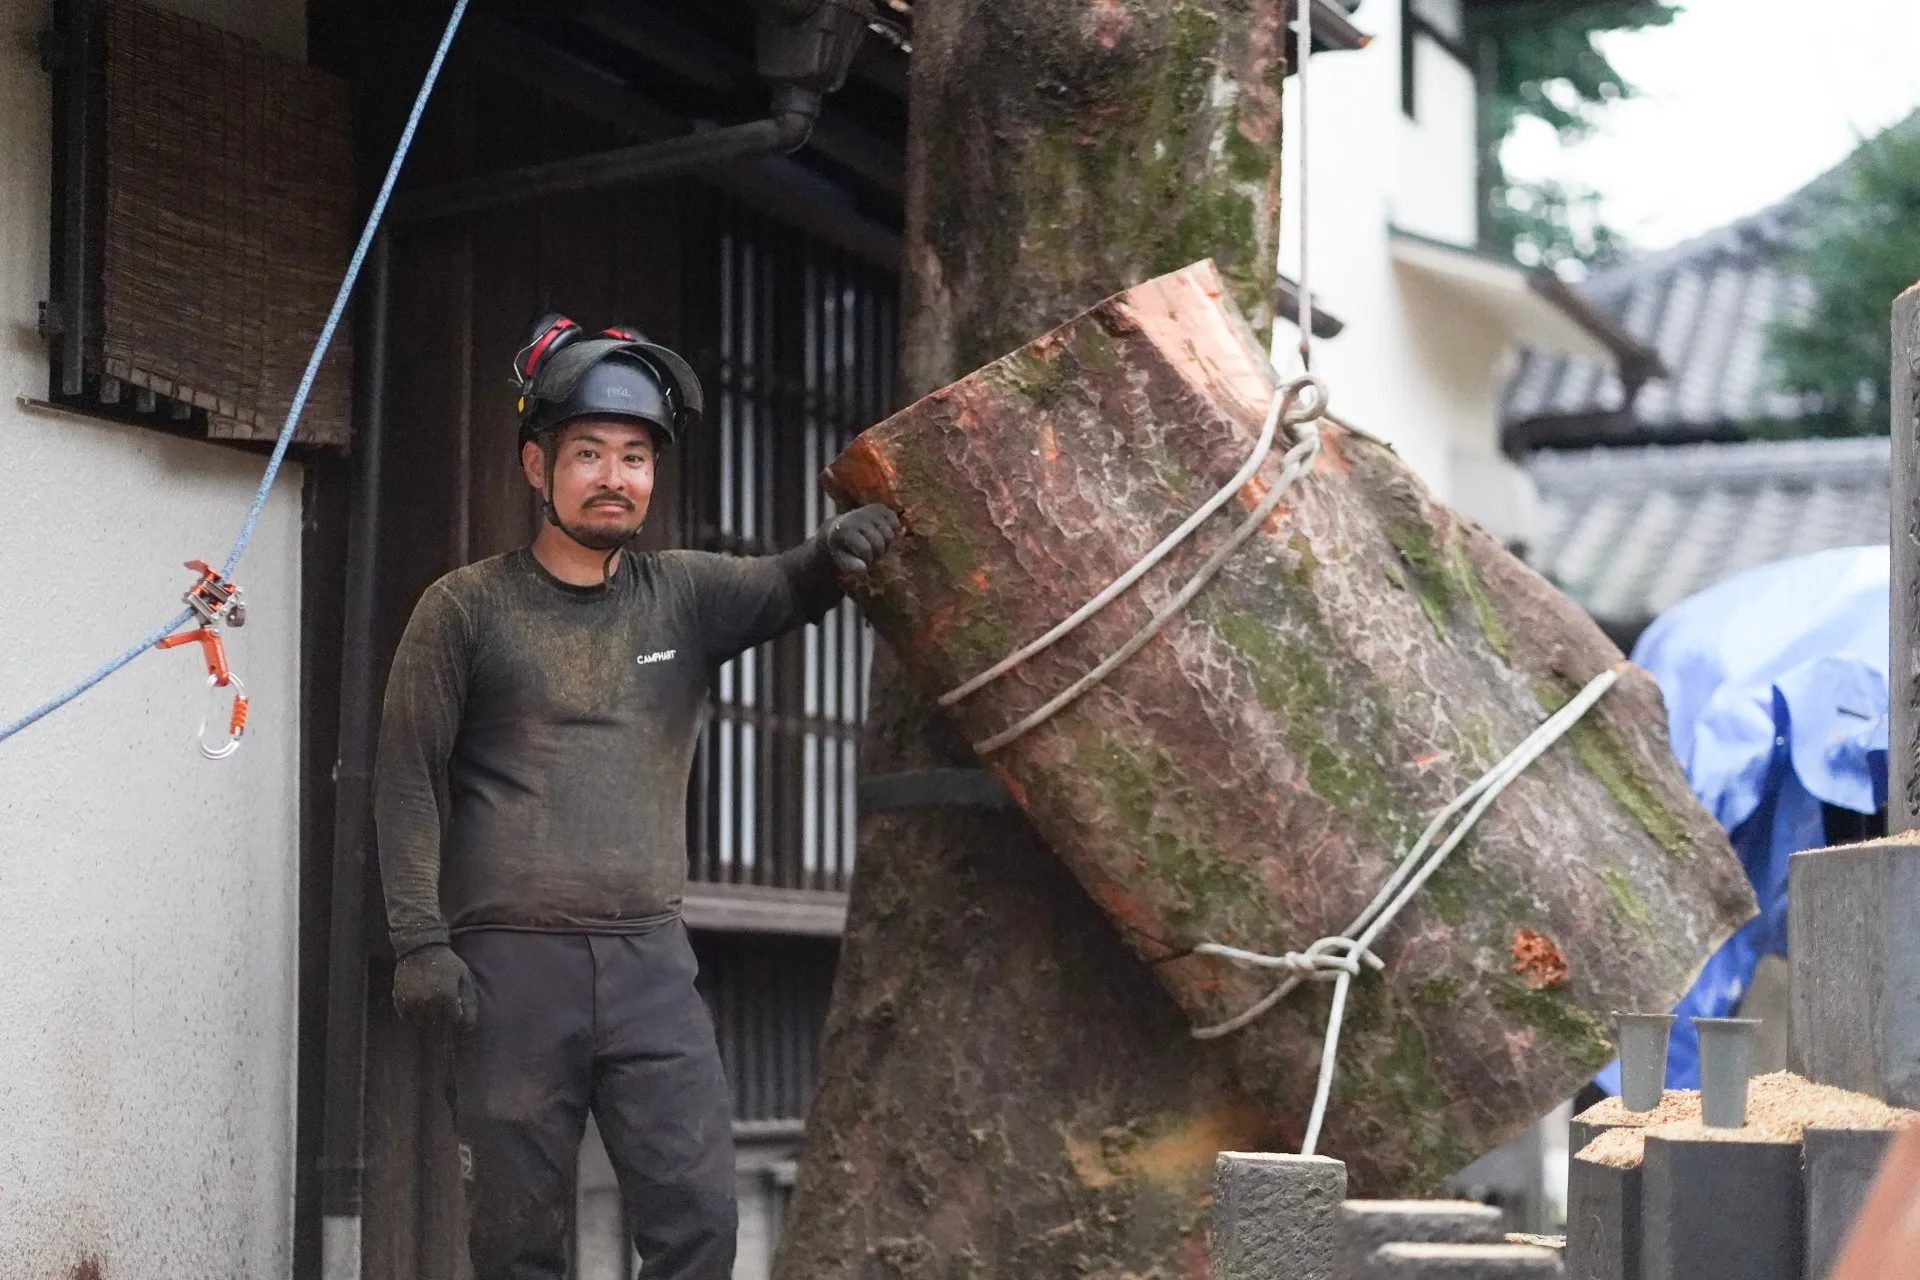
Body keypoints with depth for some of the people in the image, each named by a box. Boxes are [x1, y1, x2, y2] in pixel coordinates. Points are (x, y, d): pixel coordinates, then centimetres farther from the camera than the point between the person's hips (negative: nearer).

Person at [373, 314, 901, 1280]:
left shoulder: (684, 599, 12)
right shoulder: (467, 610, 3)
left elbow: (784, 587, -4)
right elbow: (409, 781, 0)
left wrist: (841, 549, -28)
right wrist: (419, 941, -9)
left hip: (649, 962, 3)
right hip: (511, 965, -2)